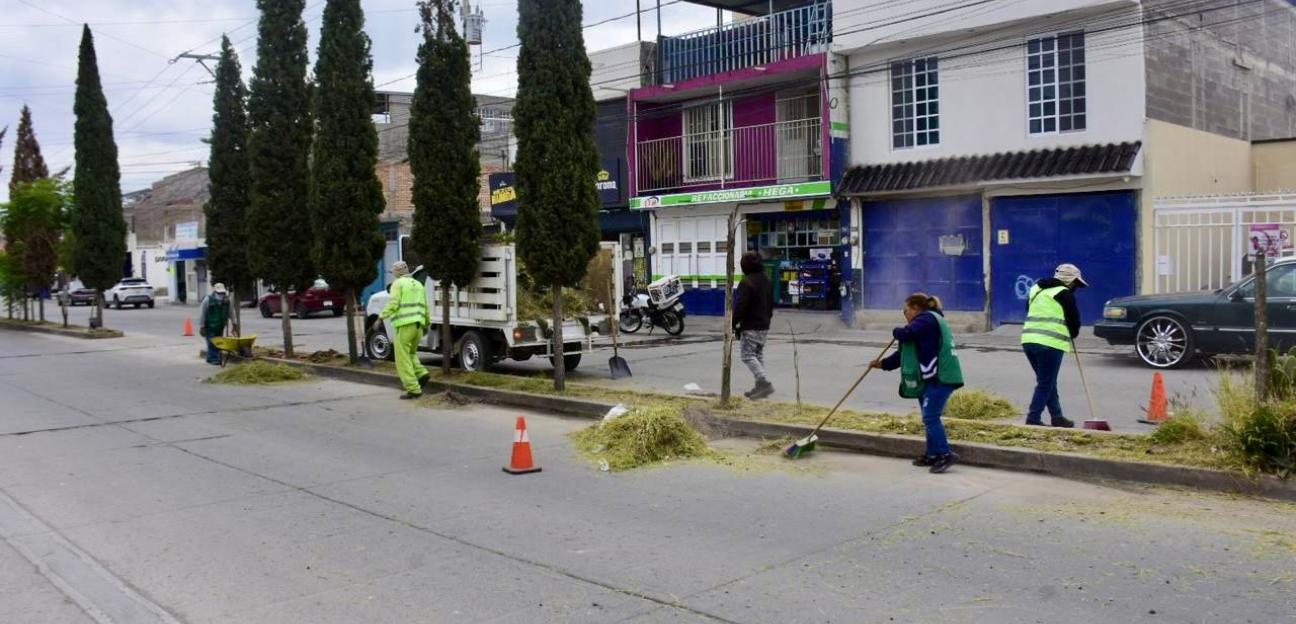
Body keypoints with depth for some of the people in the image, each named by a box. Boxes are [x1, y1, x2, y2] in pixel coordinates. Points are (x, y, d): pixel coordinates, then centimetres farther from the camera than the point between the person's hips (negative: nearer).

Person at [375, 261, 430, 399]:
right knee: (411, 353, 26)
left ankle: (414, 389, -6)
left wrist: (381, 317, -11)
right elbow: (425, 307, 19)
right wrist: (427, 323, 29)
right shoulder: (418, 284, 18)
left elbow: (393, 303, -14)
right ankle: (421, 373, 4)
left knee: (403, 359, -2)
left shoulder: (398, 283, -1)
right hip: (418, 325, 7)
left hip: (404, 325, -7)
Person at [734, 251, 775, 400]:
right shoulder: (767, 281, 12)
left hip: (750, 327, -9)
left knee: (748, 356, -5)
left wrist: (734, 324, -10)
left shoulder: (746, 282, -16)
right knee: (759, 354, 15)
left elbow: (740, 306, -19)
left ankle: (764, 383, -17)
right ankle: (760, 387, 15)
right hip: (764, 326, 9)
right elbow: (771, 303, 20)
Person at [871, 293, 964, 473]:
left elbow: (906, 334, -23)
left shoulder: (927, 318, -6)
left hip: (941, 377, -11)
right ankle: (933, 455, 19)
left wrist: (896, 331, 1)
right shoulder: (928, 321, 24)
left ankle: (945, 454, -11)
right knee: (930, 417, 13)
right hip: (936, 377, 11)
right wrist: (882, 363, 21)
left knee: (930, 417, -12)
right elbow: (906, 353, 24)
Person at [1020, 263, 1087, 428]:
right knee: (1046, 383, -1)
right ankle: (1033, 419, -2)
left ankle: (1057, 417, 22)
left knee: (1048, 382, 17)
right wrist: (1072, 334, 23)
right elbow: (1074, 319, 2)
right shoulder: (1065, 294, -2)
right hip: (1050, 343, -8)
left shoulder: (1036, 289, 20)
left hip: (1028, 340, 8)